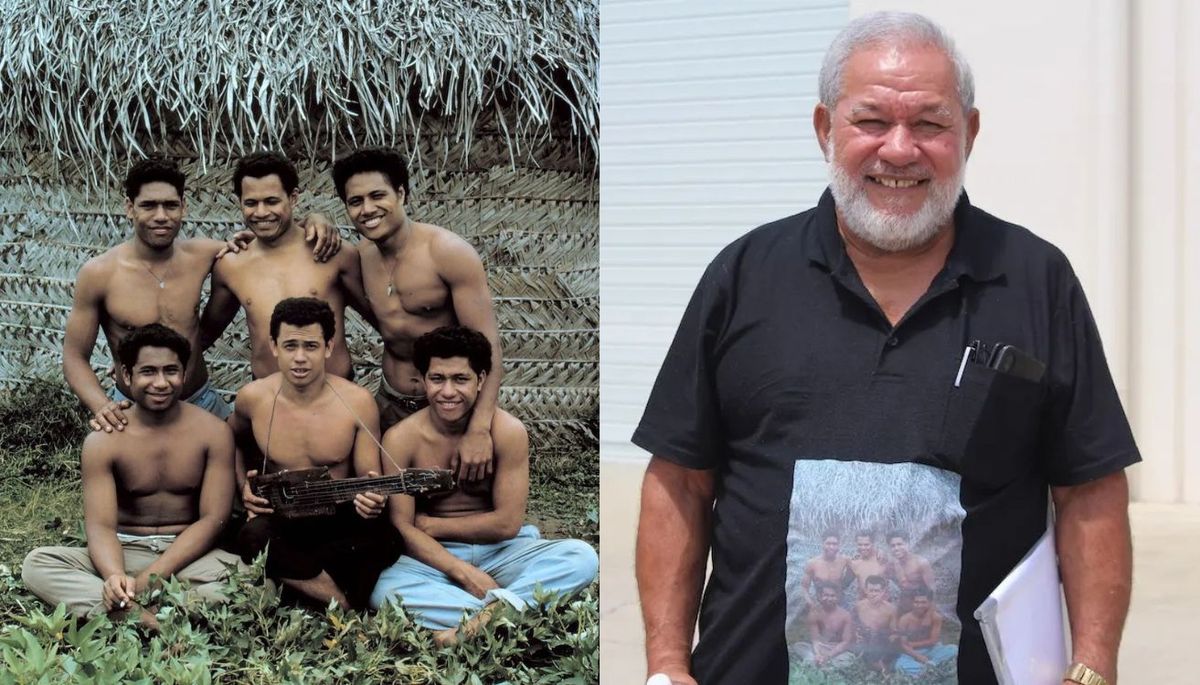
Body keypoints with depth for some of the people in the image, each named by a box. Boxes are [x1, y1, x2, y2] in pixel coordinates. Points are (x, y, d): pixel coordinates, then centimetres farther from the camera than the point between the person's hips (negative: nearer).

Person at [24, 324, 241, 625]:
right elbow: (101, 525, -11)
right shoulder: (103, 441, -3)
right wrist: (115, 576, -36)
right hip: (125, 552, 1)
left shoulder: (213, 432, -4)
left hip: (189, 553, -1)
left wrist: (148, 580, -19)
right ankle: (143, 616, -39)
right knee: (37, 564, -24)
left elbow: (212, 518, -8)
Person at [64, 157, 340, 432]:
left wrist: (313, 222, -13)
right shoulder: (98, 274, -13)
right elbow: (75, 357, -7)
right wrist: (101, 407, -27)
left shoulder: (200, 255, -5)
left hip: (202, 401, 3)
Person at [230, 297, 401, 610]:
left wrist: (372, 497, -25)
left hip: (339, 519, -1)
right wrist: (244, 487, 3)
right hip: (279, 519, 1)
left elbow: (369, 476, -1)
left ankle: (287, 571, -19)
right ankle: (347, 605, -24)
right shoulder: (253, 398, -2)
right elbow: (233, 442, 21)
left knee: (385, 538, -34)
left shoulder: (358, 402, -7)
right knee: (254, 537, -36)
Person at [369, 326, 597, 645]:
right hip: (436, 558, 0)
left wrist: (432, 525, -7)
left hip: (500, 551, 1)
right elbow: (402, 528, -12)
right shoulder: (401, 439, -10)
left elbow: (507, 523, -10)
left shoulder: (507, 431, -12)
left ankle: (487, 613, -40)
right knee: (383, 591, -33)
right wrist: (464, 572, -24)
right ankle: (505, 607, -34)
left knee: (582, 556, -26)